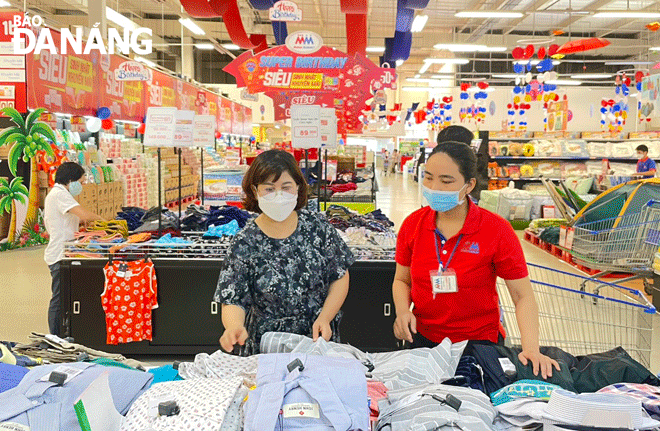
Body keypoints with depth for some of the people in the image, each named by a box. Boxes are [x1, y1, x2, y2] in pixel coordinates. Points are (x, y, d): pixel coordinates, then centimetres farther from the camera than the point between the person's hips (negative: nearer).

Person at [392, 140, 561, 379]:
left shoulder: (497, 230, -13)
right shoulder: (412, 224, -4)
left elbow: (523, 296, -10)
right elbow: (402, 280, 9)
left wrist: (531, 350, -22)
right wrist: (403, 311, -12)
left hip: (479, 342, -2)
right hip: (422, 339, 3)